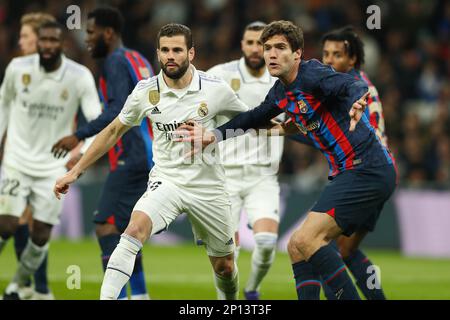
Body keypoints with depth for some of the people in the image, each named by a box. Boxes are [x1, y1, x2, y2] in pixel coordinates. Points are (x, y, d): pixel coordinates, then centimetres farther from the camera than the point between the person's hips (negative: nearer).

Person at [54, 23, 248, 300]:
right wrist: (76, 171, 8)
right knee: (135, 229, -30)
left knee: (225, 267, 9)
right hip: (166, 181, 0)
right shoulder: (146, 91, -5)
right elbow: (114, 131, 8)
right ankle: (106, 298, -33)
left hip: (208, 188, 0)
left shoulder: (216, 89, -9)